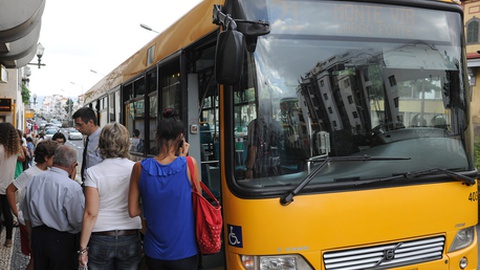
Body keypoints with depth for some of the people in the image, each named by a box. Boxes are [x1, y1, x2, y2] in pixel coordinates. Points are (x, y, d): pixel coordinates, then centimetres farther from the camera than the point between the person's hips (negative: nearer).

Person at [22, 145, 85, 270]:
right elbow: (78, 222, -18)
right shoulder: (72, 187, -21)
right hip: (62, 240, -6)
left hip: (37, 236, 6)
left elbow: (26, 215, 11)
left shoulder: (34, 180, 0)